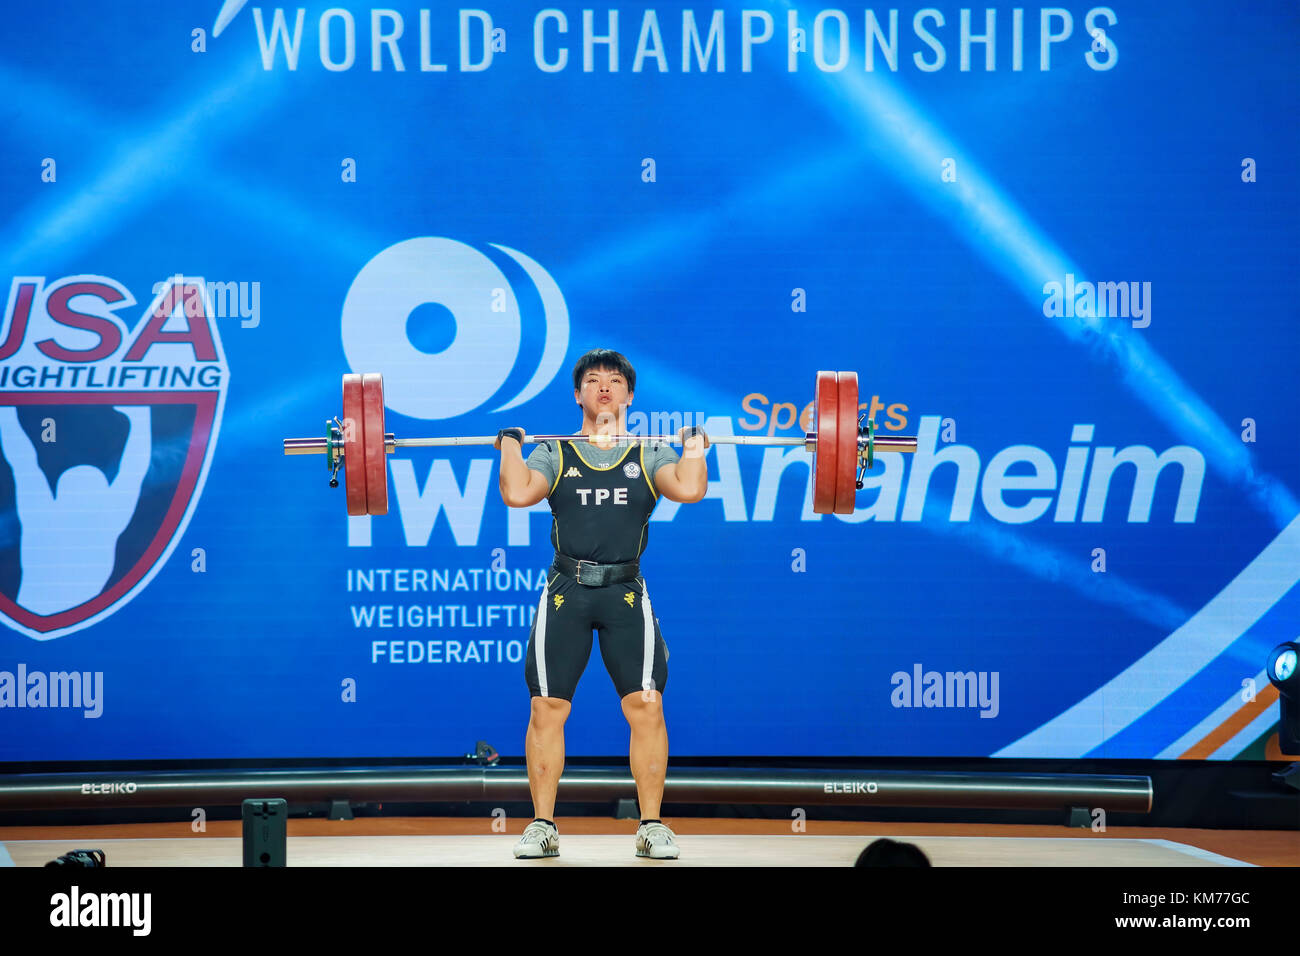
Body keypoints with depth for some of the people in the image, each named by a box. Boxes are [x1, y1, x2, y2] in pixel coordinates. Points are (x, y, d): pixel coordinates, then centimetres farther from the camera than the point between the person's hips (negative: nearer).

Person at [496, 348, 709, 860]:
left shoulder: (650, 454, 10)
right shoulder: (554, 453, 10)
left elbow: (689, 489, -10)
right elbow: (518, 494, -9)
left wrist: (694, 447, -1)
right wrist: (510, 446, 0)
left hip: (625, 593, 0)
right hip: (565, 592, 0)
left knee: (646, 706, -8)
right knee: (547, 708, -3)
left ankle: (652, 827, 1)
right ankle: (542, 826, 7)